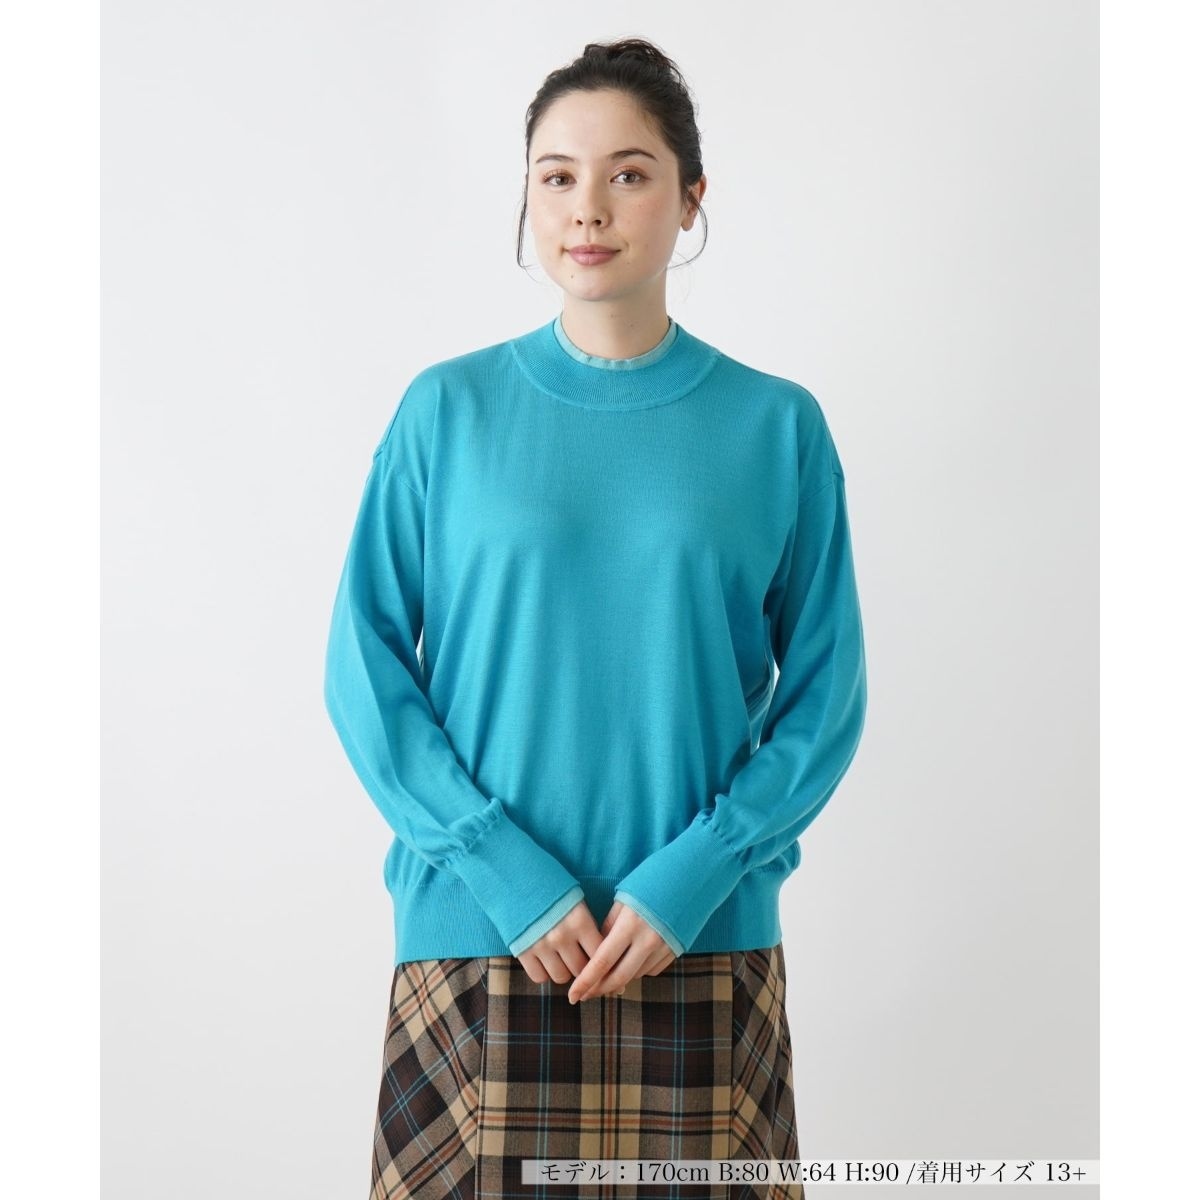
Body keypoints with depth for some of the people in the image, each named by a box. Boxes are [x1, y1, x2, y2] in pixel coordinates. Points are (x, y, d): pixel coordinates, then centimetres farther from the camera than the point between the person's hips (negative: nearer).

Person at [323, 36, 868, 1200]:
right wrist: (506, 873, -11)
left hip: (707, 943, 1)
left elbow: (826, 691, 1)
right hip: (477, 938, 0)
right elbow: (363, 669, -2)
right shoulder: (448, 408, 0)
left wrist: (694, 876, -10)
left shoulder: (776, 426, 0)